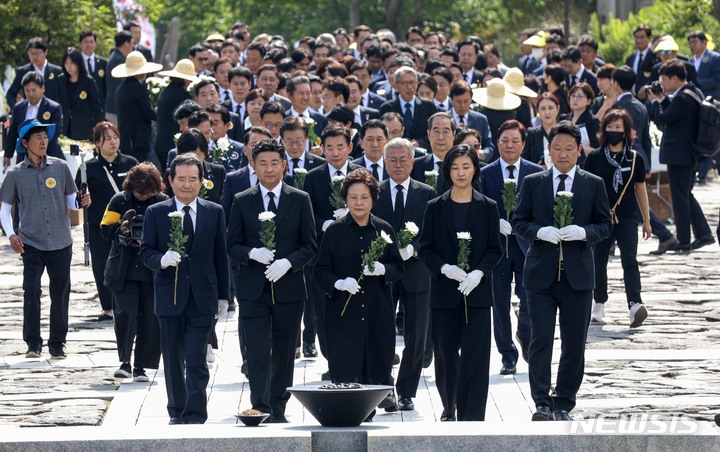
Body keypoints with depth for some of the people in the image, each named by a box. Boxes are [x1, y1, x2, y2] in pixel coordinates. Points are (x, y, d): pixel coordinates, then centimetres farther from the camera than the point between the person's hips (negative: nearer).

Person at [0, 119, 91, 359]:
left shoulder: (60, 167, 3)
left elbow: (71, 200, 10)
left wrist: (81, 202, -13)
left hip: (61, 242, 2)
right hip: (31, 244, -1)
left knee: (60, 294, 5)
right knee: (31, 291, -14)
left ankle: (57, 344, 16)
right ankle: (33, 343, -4)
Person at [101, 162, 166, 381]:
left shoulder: (162, 202, 3)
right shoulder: (119, 201, 3)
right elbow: (106, 230, 4)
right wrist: (120, 229, -18)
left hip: (152, 271, 1)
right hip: (124, 270, -1)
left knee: (150, 318, 0)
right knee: (125, 313, -11)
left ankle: (140, 367, 9)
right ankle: (125, 362, 1)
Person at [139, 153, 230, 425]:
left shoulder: (214, 213, 6)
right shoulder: (156, 213, 4)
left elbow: (221, 256, 9)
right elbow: (145, 251, 2)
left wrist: (223, 296, 8)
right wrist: (161, 260, -20)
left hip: (202, 299, -1)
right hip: (169, 297, 1)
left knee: (196, 361, -10)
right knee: (173, 361, 10)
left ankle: (195, 416, -10)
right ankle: (177, 412, 24)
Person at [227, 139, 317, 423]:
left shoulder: (300, 200, 5)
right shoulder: (242, 202, 6)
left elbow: (310, 246, 3)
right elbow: (233, 245, 6)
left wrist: (287, 262, -14)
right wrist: (252, 253, -15)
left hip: (289, 289, 1)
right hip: (253, 290, -1)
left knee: (284, 354, 8)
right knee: (258, 353, -10)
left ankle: (278, 409, 20)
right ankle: (260, 409, -14)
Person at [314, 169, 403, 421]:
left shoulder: (384, 230, 7)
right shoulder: (334, 232, 3)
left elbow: (398, 267, 9)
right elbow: (321, 271, 3)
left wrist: (382, 270, -12)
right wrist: (339, 283, -16)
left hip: (378, 313, 2)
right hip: (343, 313, -2)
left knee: (375, 371, 3)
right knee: (345, 374, -8)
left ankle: (367, 417, 16)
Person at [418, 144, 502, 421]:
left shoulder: (487, 208, 4)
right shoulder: (435, 208, 5)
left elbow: (495, 250, 4)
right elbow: (425, 249, 4)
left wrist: (478, 272, -14)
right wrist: (445, 269, -14)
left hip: (477, 292, -1)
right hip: (444, 291, 1)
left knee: (475, 356, -7)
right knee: (445, 354, 7)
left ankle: (471, 417, -6)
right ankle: (449, 407, 28)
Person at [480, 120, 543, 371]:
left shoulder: (536, 173, 5)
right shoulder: (485, 174, 4)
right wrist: (496, 223, -15)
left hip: (527, 245, -1)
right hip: (497, 245, 1)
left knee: (528, 300, -7)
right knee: (500, 304, 3)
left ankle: (525, 337, 23)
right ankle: (508, 356, 13)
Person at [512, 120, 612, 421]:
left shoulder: (594, 184, 6)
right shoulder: (533, 183, 7)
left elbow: (605, 224, 6)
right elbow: (518, 221, 7)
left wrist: (583, 232, -15)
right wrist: (540, 232, -13)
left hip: (577, 274, 1)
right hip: (541, 273, -1)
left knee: (574, 345, 5)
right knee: (540, 340, -7)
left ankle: (563, 405, 16)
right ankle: (542, 404, -5)